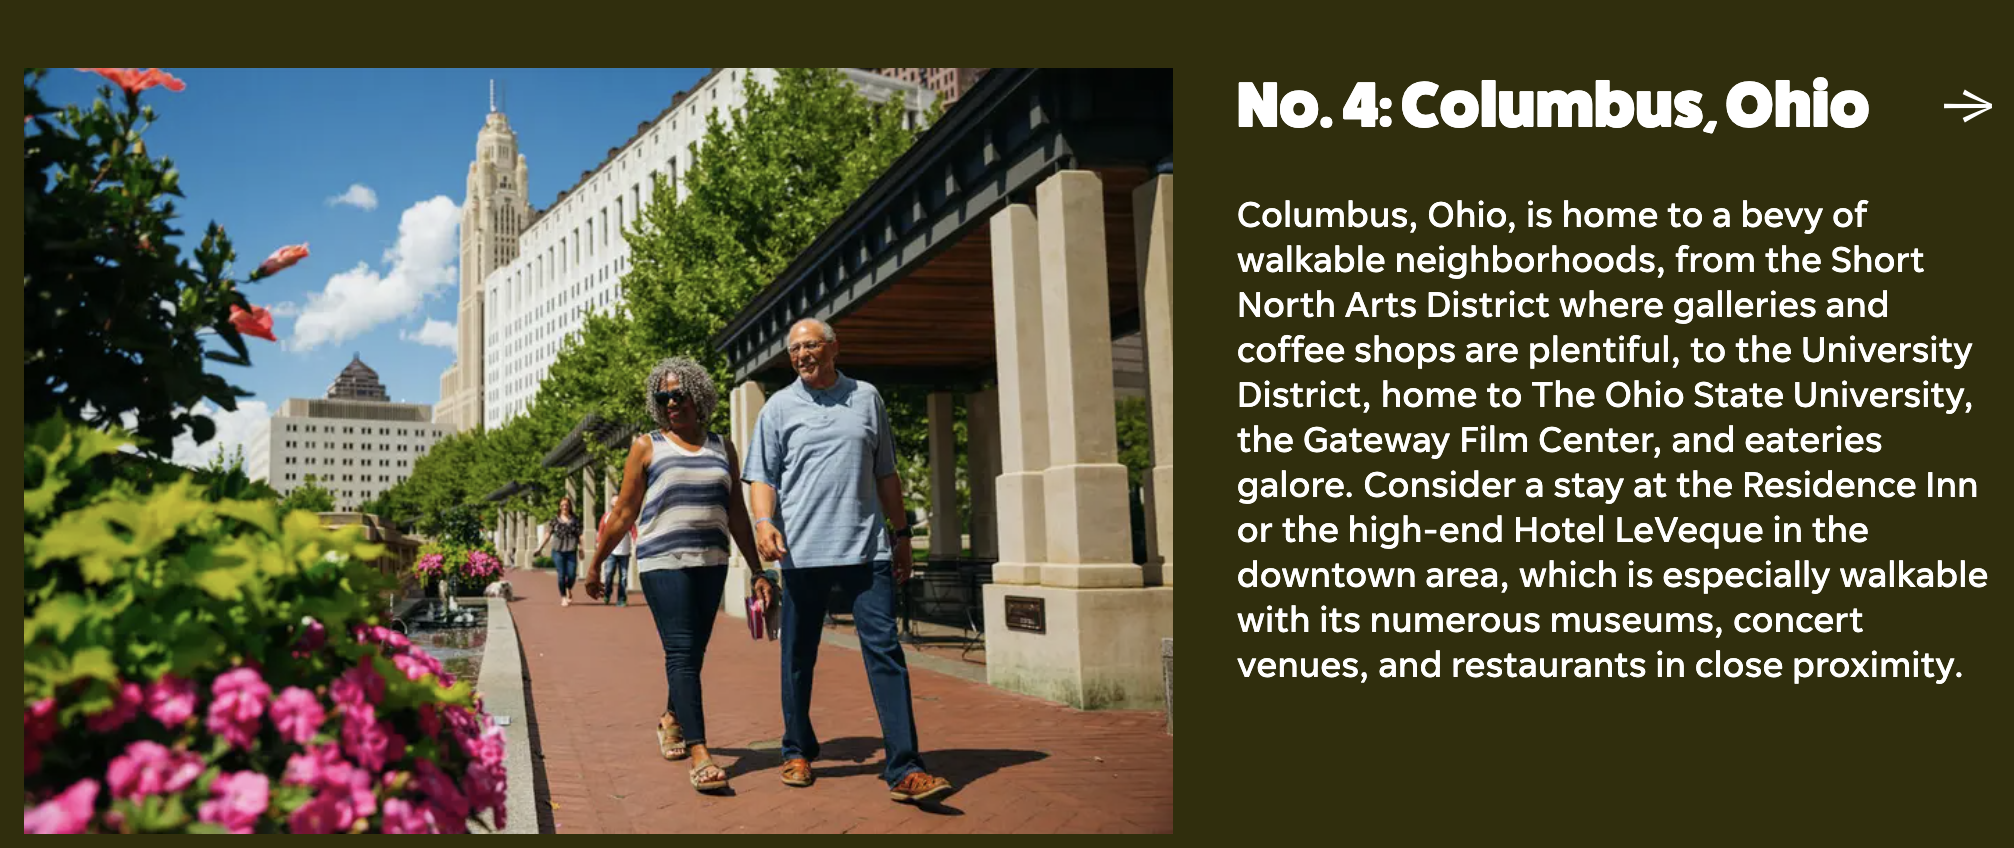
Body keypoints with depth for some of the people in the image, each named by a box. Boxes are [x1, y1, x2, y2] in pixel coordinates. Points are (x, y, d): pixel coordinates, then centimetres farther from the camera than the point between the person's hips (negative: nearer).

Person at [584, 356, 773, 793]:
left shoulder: (721, 447, 12)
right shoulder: (647, 447, 5)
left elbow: (736, 515, 14)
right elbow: (624, 514, 9)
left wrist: (758, 572, 11)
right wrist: (595, 564, 10)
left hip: (711, 563, 4)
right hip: (663, 561, -4)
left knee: (692, 653, 12)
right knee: (681, 653, -13)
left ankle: (671, 718, 38)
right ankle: (700, 757, -18)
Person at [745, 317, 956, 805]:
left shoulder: (866, 399, 13)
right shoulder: (779, 408, 8)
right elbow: (762, 476, 4)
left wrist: (901, 533, 17)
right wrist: (764, 521, -15)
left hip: (866, 549, 1)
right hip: (802, 550, 0)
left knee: (885, 651, -7)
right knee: (798, 658, 9)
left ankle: (904, 770, -7)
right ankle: (797, 752, 27)